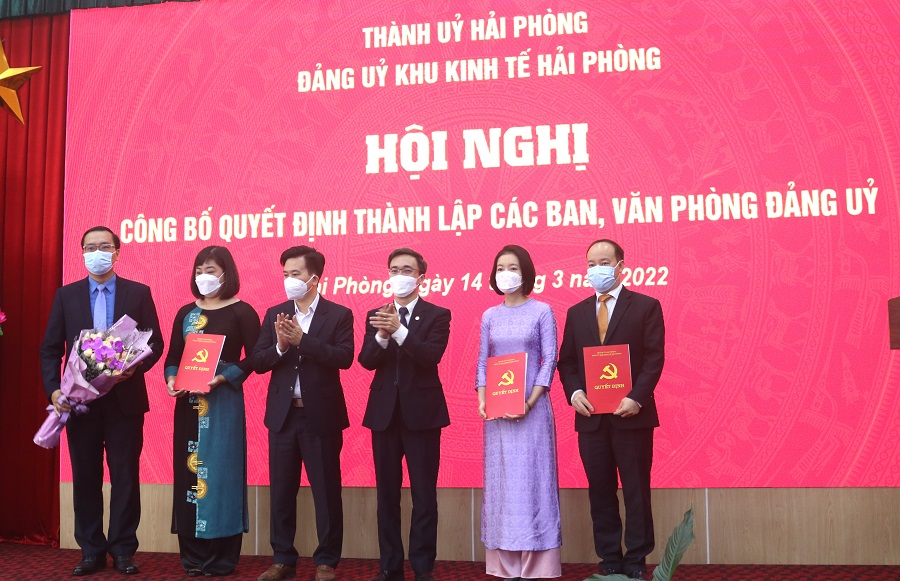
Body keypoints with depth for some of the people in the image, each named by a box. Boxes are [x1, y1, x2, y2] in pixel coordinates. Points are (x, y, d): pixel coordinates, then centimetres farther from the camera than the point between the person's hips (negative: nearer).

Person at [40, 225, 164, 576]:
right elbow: (50, 349, 4)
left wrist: (135, 367, -17)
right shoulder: (66, 295, 7)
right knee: (85, 478, 8)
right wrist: (53, 389, -9)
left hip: (125, 399, -1)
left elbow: (155, 342, 1)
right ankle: (91, 551, 18)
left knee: (126, 476, 3)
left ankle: (123, 550, 13)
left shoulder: (139, 293, 3)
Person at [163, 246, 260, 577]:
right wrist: (171, 380, -7)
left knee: (220, 472, -3)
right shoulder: (186, 313, 11)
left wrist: (223, 377, -19)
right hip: (188, 402, 5)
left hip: (224, 401, -5)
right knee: (188, 471, 5)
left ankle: (222, 558, 5)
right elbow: (173, 356, 13)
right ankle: (193, 555, 14)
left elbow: (254, 357, -7)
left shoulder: (241, 312, -3)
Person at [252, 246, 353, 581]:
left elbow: (344, 357, -17)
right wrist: (280, 346, -17)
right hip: (283, 415, 4)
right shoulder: (274, 314, 8)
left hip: (321, 415, -3)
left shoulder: (339, 315, -3)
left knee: (326, 492, 4)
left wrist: (302, 340, -23)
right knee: (281, 491, 10)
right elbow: (258, 362, 2)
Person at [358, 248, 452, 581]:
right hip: (384, 412, 3)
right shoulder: (376, 315, 9)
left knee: (424, 494, 0)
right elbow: (366, 361, -3)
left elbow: (432, 356, -16)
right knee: (386, 494, 9)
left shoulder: (437, 315, 0)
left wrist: (399, 330, -28)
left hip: (422, 412, -3)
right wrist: (382, 335, -21)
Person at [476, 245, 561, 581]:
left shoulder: (542, 311, -1)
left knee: (531, 479, -2)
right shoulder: (489, 316, 10)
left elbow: (550, 360, -6)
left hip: (531, 409, -4)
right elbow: (483, 363, 9)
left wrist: (529, 403, -16)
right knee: (501, 481, 5)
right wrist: (482, 401, -6)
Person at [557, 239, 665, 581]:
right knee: (600, 491, 8)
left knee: (636, 490, 3)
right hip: (590, 416, 4)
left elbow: (654, 359, -6)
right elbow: (566, 361, 11)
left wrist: (636, 398, -17)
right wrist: (574, 393, -7)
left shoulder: (646, 306, 1)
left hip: (631, 414, -3)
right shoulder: (576, 312, 13)